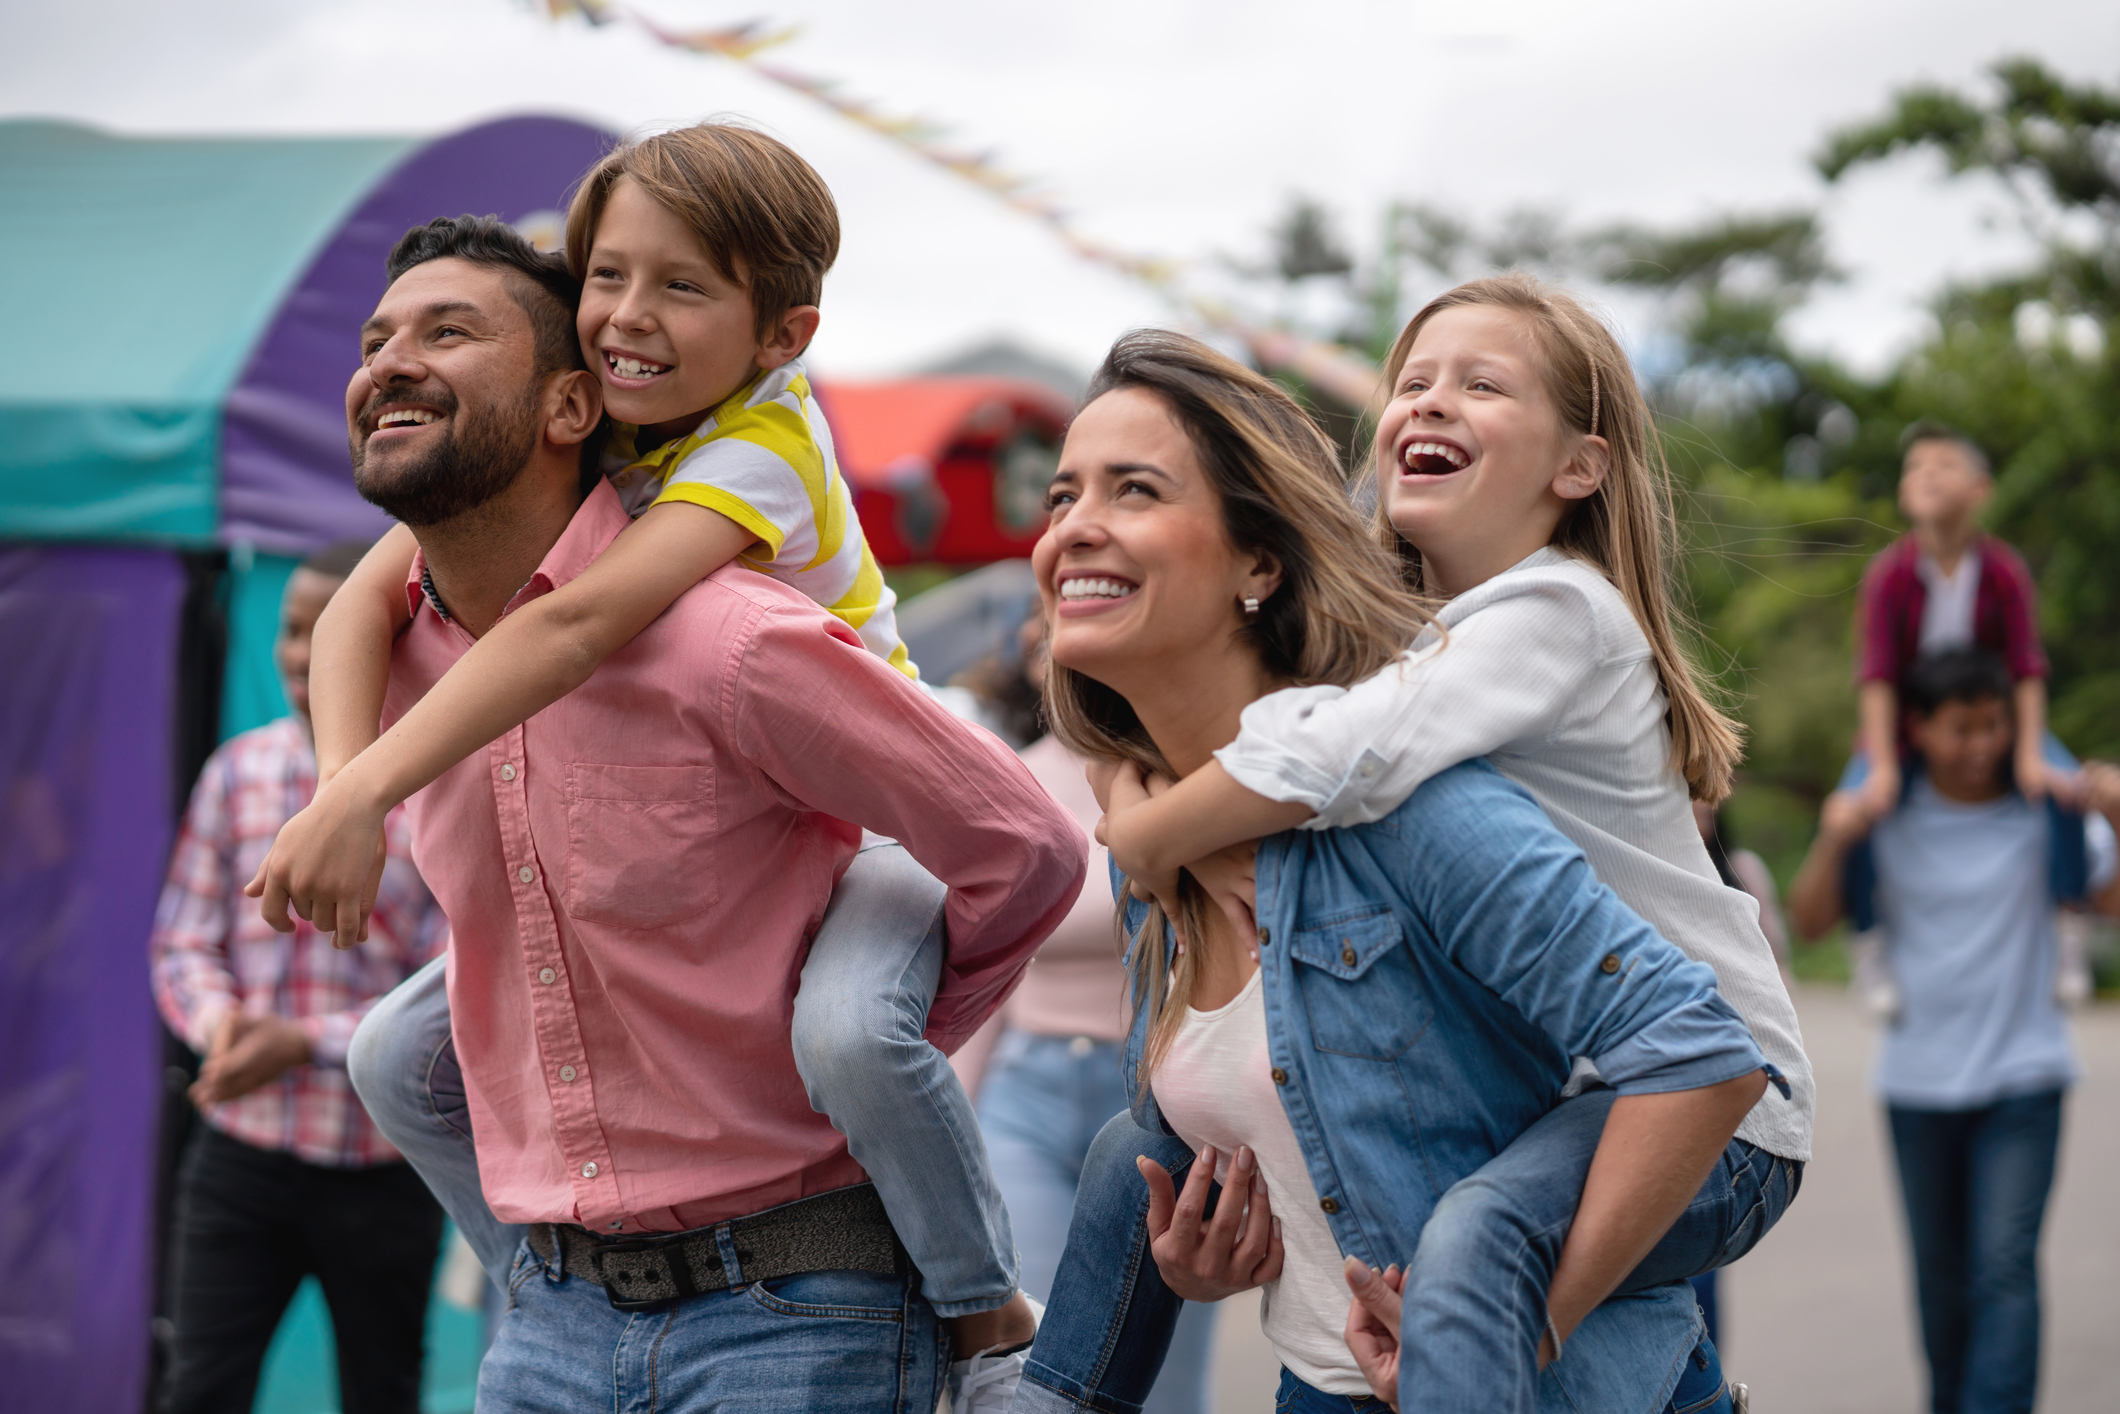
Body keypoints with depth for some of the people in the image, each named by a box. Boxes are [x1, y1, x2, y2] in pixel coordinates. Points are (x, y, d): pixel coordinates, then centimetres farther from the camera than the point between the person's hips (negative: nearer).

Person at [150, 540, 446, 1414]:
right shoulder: (239, 770, 3)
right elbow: (182, 941, 7)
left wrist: (307, 1042, -19)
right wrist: (218, 1018, -15)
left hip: (384, 1169, -2)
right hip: (242, 1148, 2)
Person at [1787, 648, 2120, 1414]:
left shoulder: (2045, 815, -1)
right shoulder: (1888, 819, 0)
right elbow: (1811, 920, -1)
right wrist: (1832, 841, -19)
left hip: (2022, 1074, -2)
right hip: (1919, 1078, 2)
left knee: (2004, 1266, -13)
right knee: (1940, 1271, 12)